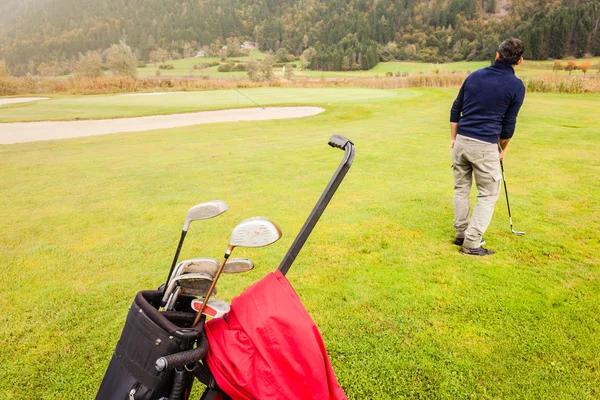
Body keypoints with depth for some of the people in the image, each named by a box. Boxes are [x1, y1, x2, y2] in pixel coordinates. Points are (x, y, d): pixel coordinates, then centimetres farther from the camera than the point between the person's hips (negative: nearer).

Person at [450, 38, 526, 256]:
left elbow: (455, 110, 9)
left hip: (462, 140, 5)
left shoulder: (474, 75, 7)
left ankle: (461, 234, 23)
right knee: (488, 194, 6)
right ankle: (472, 243, 2)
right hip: (485, 146, -4)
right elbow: (508, 124, -1)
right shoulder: (516, 86, -5)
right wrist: (503, 148, 16)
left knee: (461, 188, 16)